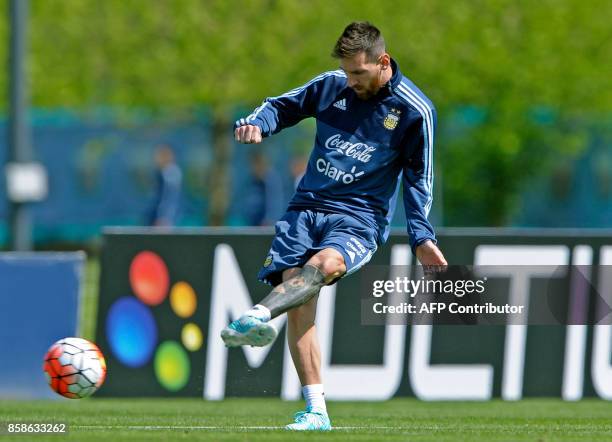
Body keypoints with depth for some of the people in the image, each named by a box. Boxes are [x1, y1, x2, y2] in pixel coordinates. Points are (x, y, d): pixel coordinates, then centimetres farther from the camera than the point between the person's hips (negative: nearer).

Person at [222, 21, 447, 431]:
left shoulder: (415, 111, -1)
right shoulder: (330, 86, 9)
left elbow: (418, 178, 5)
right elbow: (282, 106, 21)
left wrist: (421, 236, -3)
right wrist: (257, 123, -2)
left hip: (359, 216, -4)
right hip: (306, 208, 4)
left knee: (326, 262, -36)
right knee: (299, 303, -14)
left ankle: (258, 314, -62)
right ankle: (316, 411, -10)